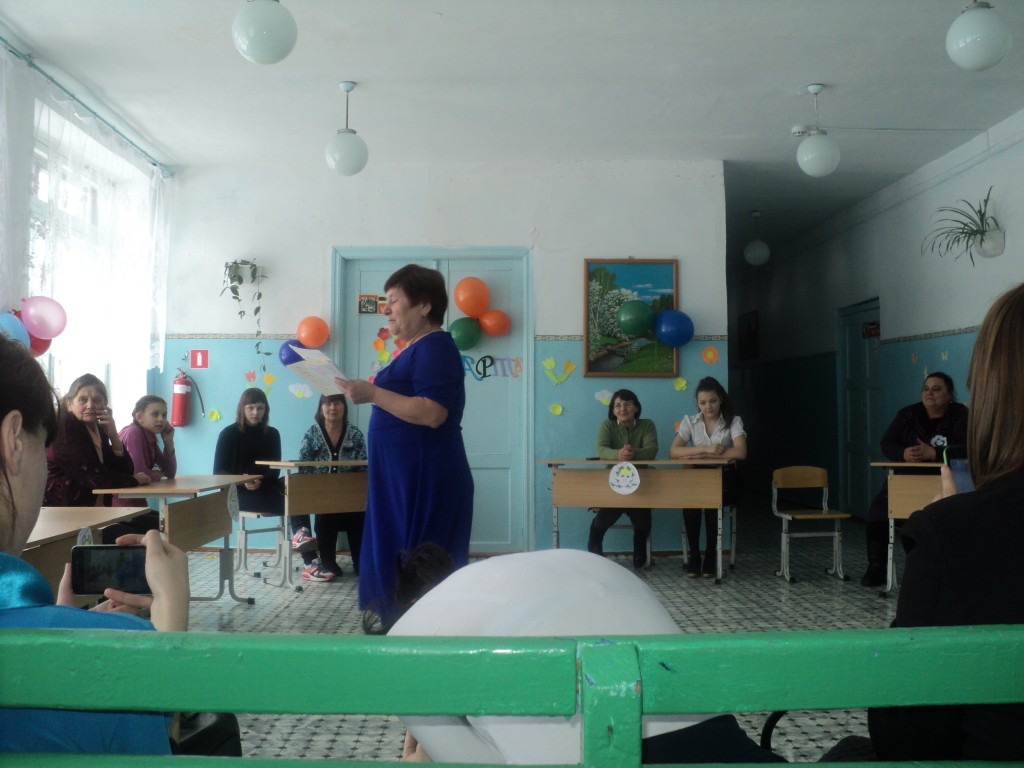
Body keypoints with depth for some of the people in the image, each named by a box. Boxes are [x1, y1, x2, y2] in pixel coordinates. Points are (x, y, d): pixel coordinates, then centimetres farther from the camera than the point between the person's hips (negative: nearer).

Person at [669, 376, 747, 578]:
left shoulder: (734, 421, -3)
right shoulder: (689, 421, 2)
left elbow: (741, 452, -20)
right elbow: (673, 452, -11)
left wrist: (699, 454, -20)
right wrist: (706, 449, -24)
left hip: (725, 479, -1)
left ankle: (711, 556, -16)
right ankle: (694, 555, -18)